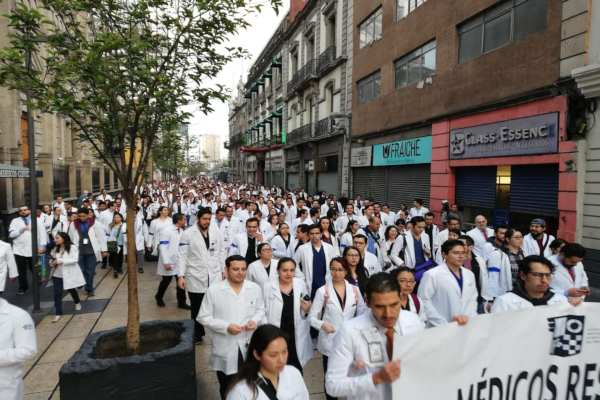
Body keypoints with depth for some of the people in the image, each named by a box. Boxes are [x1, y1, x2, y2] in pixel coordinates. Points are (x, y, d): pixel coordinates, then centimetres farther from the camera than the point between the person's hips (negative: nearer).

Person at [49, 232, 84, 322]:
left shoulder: (72, 248, -14)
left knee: (71, 290, 16)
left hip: (69, 274, -4)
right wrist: (52, 262, -7)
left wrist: (61, 261, -28)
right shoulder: (55, 249, 5)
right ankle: (58, 313, 3)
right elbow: (53, 259, 17)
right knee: (57, 293, -4)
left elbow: (74, 260, -21)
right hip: (57, 274, 4)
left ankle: (77, 303, 45)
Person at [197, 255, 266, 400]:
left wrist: (255, 320, -13)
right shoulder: (213, 290, -12)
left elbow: (260, 310, 9)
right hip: (225, 349, -2)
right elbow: (203, 317, -9)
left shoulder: (255, 288, -3)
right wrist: (226, 327, -20)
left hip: (249, 346, 2)